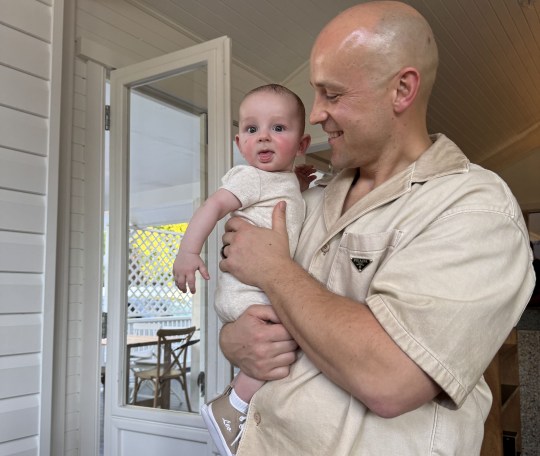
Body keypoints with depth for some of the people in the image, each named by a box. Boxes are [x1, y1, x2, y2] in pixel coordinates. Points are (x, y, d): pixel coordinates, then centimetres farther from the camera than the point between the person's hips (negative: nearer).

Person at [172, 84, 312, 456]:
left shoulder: (286, 182, 15)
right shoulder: (251, 177, -10)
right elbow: (215, 205, -21)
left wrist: (298, 187, 16)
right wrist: (189, 250, -32)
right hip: (244, 289, -9)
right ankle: (230, 409, -10)